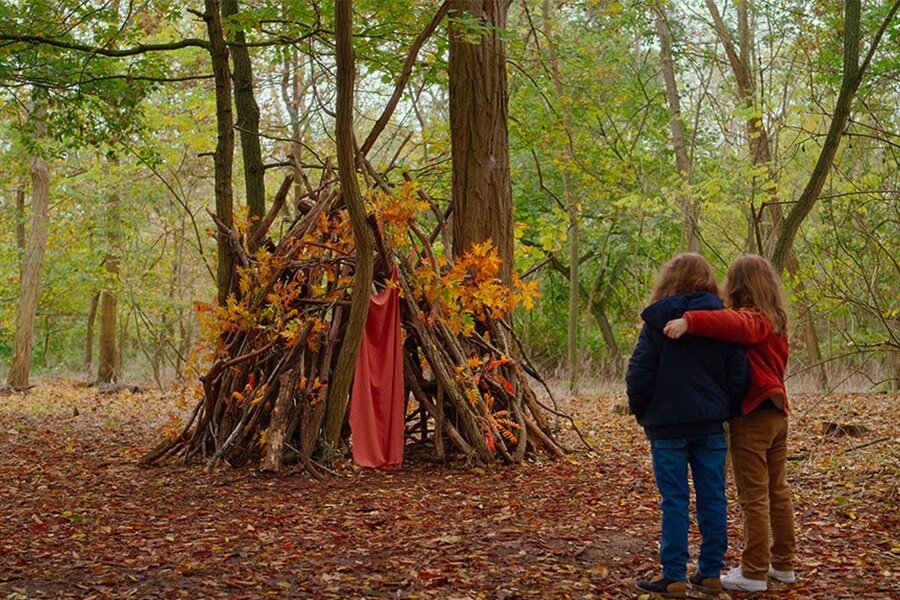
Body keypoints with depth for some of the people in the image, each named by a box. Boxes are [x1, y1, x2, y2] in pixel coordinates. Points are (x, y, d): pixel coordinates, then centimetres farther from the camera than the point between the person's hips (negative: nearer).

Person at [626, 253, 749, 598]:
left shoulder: (658, 321, -5)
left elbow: (638, 375, -7)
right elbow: (738, 375, 2)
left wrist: (642, 414, 8)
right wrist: (725, 410, 15)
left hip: (667, 425, -3)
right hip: (711, 425, 3)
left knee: (674, 501, 1)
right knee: (712, 498, 10)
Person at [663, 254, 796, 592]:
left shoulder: (751, 319, -15)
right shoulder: (775, 320, 13)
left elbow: (733, 324, -37)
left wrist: (690, 321, -47)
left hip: (752, 416, -9)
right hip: (776, 414, 9)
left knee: (754, 498, -4)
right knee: (778, 492, 15)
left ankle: (754, 573, 1)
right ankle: (783, 564, 23)